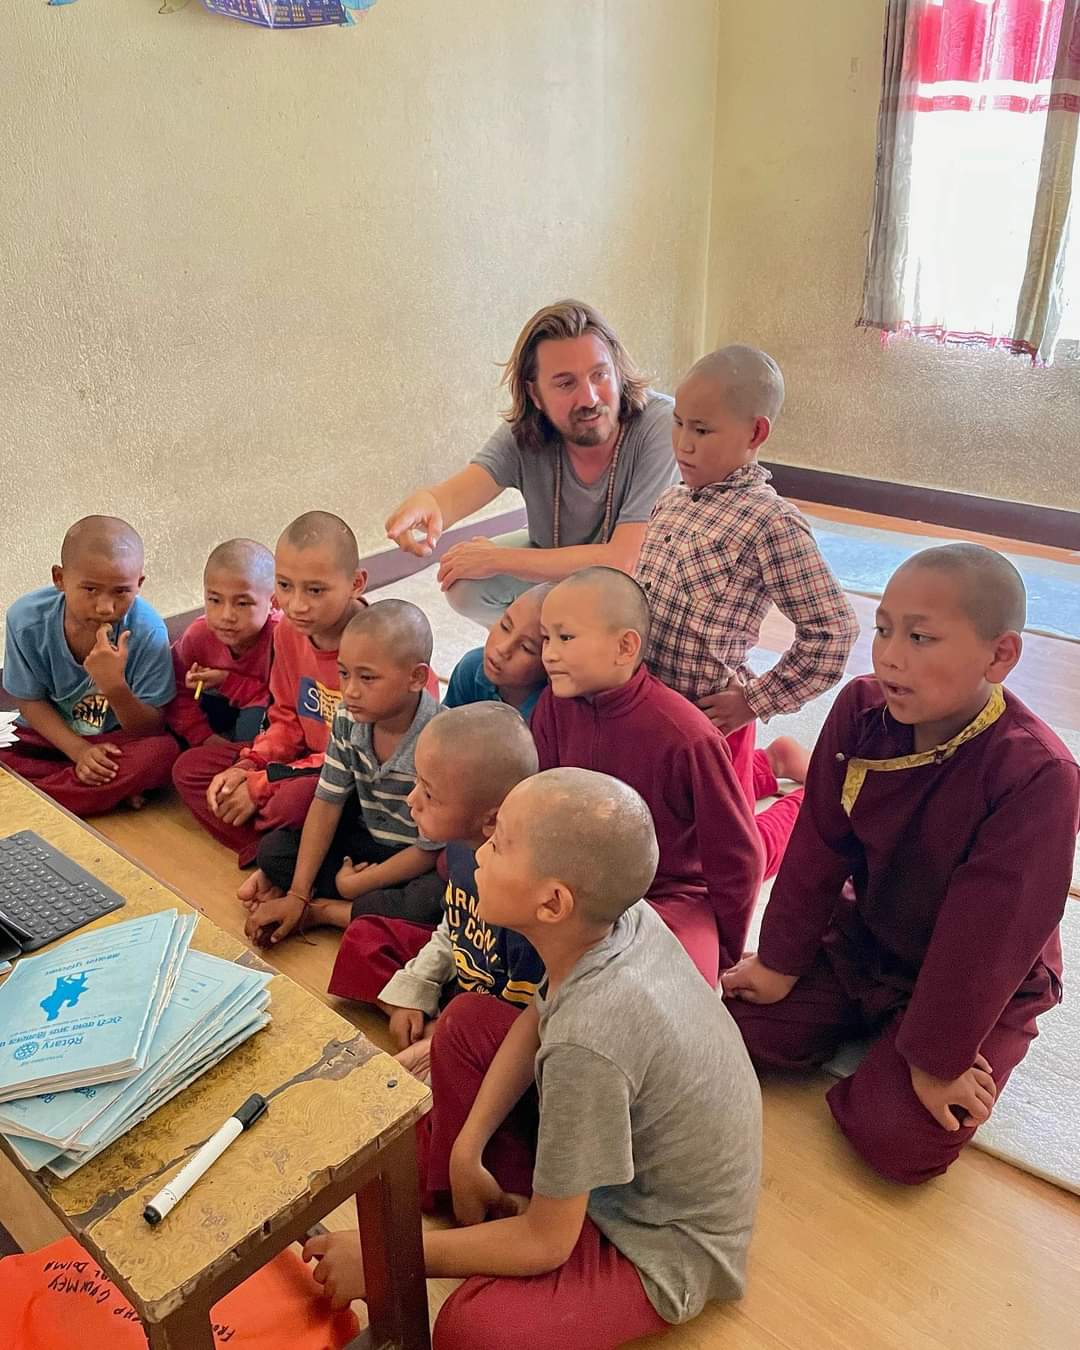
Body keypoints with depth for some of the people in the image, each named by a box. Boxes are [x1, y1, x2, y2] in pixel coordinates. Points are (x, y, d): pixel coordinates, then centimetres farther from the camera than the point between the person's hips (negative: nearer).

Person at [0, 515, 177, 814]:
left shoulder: (148, 632, -24)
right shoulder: (27, 619, -18)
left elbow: (150, 729, -19)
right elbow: (30, 701, -5)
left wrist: (115, 688, -39)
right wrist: (79, 751, -20)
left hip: (117, 740, -2)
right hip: (52, 734, 2)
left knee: (162, 753, -32)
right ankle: (115, 789, -14)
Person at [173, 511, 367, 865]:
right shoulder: (289, 631, -2)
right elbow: (288, 719, 11)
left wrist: (260, 785, -19)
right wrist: (246, 767, -8)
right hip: (312, 760, 9)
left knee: (293, 801, -38)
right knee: (193, 769, 4)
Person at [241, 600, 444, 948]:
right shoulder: (348, 719, -12)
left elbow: (430, 851, -22)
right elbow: (327, 803, -7)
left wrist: (353, 884, -14)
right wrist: (297, 894, -11)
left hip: (417, 864, -5)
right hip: (365, 841, 5)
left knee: (433, 902, -36)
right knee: (273, 849, -5)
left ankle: (323, 910, -16)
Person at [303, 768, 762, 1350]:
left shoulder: (589, 1041, -38)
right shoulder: (620, 911, -17)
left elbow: (544, 1244, -24)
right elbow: (540, 1016, 5)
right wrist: (466, 1150, -3)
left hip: (666, 1243, -8)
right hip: (635, 1149, 8)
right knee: (467, 1020, 6)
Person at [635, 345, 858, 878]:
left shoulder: (771, 524, -20)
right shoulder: (673, 500, 2)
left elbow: (832, 631, -20)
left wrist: (754, 702, -16)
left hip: (708, 715, -7)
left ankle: (811, 796, 34)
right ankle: (773, 764, 42)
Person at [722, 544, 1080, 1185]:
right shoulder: (861, 710, -16)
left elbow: (987, 930, -26)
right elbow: (820, 847, -8)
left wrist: (937, 1056, -18)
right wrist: (782, 961, -2)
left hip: (980, 986, -4)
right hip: (861, 942, 5)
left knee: (899, 1139, -18)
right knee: (746, 1023, -2)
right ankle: (867, 1026, 19)